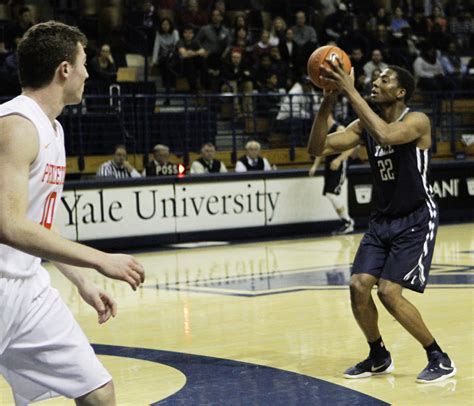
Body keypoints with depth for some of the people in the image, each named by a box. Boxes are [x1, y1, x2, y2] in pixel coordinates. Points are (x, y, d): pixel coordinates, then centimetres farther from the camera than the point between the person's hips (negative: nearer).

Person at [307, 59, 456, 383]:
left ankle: (440, 360, 0)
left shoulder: (417, 121, -17)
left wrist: (350, 91, -37)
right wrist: (328, 102, -16)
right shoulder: (365, 125, 2)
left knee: (389, 292, -16)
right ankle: (379, 357, 19)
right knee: (359, 286, -4)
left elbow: (386, 134, -40)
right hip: (383, 220, 7)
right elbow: (317, 148, -3)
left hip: (416, 221, -7)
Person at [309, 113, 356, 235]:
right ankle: (346, 223, 16)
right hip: (329, 166, 9)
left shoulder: (339, 129, -13)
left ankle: (347, 222, -5)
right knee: (330, 195, 7)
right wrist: (315, 166, 11)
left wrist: (339, 159, -26)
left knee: (332, 193, -17)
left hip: (339, 167, -9)